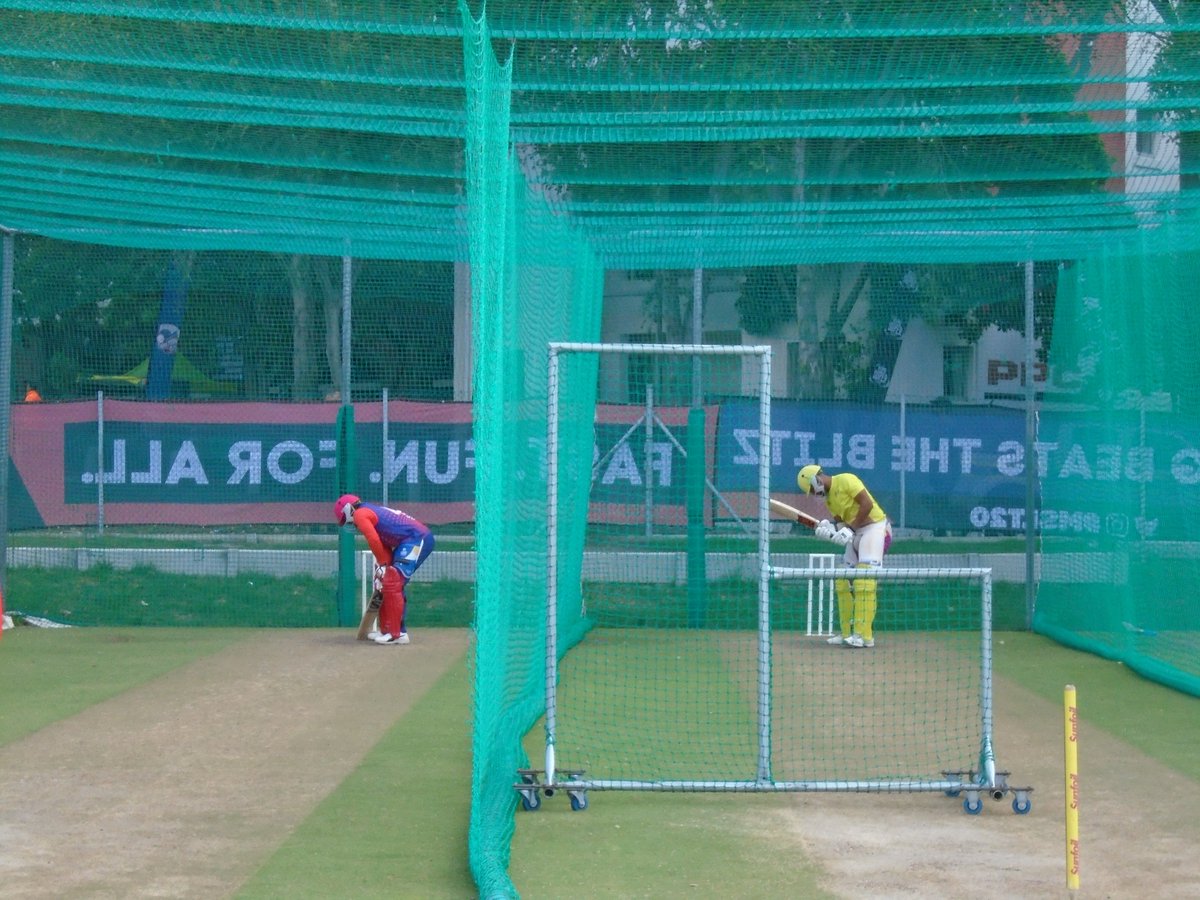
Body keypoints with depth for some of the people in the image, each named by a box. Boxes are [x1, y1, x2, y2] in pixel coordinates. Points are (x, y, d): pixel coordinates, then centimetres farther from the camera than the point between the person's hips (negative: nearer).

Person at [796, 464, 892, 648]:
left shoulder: (846, 480, -12)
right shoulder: (829, 498, 14)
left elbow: (867, 504, -20)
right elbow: (841, 522, 10)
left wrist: (850, 529, -20)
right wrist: (829, 529, -12)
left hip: (874, 526, -10)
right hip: (856, 533, 10)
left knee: (864, 583, -18)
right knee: (843, 582, 8)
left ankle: (864, 636, -21)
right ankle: (848, 634, 14)